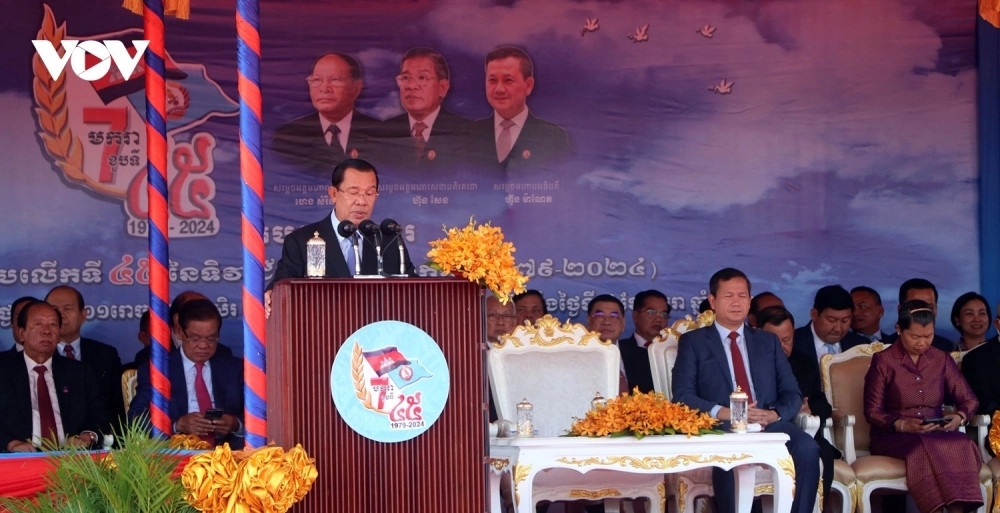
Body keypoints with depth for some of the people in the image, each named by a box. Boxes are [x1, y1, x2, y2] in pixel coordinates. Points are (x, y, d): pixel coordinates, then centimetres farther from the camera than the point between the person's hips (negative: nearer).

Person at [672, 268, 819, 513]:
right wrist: (721, 412, -17)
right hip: (721, 427, -3)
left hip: (769, 424, 3)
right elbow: (682, 395, 1)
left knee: (807, 447, -29)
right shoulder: (693, 341, 13)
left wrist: (775, 414, -9)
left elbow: (792, 393, 15)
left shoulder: (768, 341, 23)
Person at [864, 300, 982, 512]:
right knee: (922, 447, -38)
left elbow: (968, 399, 10)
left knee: (962, 445, -32)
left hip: (937, 437, 3)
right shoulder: (883, 361, 3)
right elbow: (873, 412, 0)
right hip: (893, 437, -3)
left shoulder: (942, 360, 14)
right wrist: (902, 425, -19)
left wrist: (959, 417, -14)